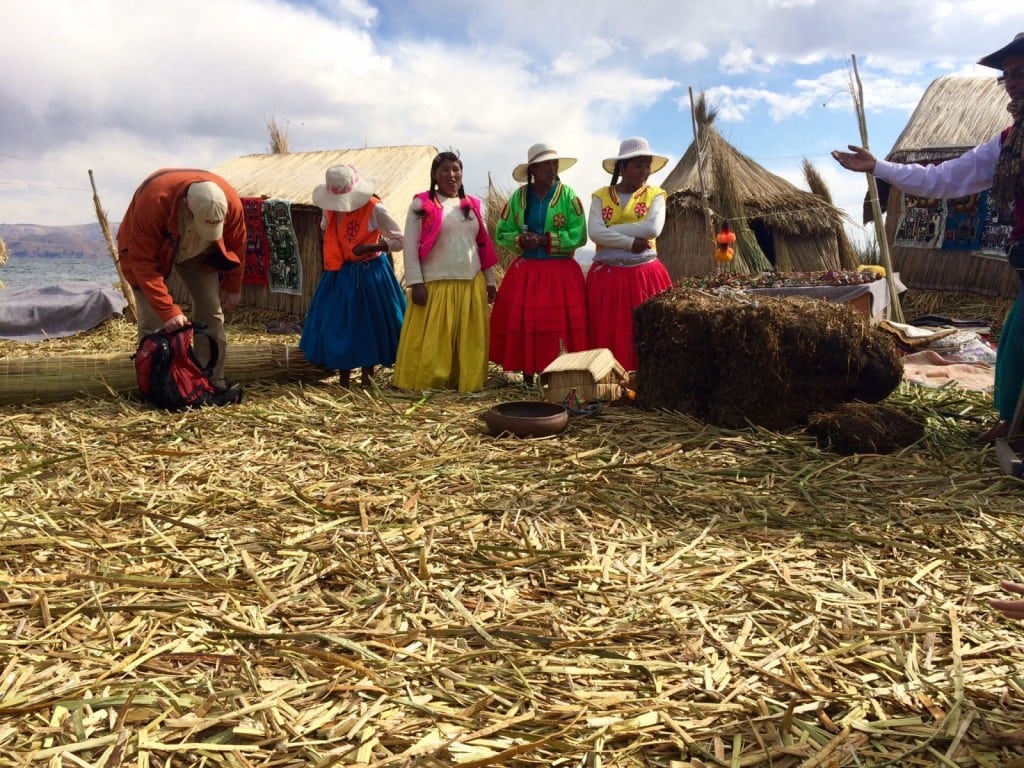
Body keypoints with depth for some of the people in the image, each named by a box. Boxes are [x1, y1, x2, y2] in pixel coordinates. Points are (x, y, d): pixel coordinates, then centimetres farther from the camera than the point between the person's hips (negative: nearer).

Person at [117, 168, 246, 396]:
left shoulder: (231, 202, -32)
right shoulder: (153, 202, -42)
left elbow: (236, 246, -11)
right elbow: (144, 262, -36)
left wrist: (232, 288, -3)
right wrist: (168, 310, -40)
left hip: (198, 253, 3)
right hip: (148, 251, -3)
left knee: (211, 313, -2)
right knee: (152, 321, -10)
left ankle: (214, 382, 6)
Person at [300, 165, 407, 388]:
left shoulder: (374, 208, -18)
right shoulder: (329, 208, -3)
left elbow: (400, 241, -16)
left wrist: (369, 247, -25)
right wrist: (330, 258, 7)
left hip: (369, 274, -5)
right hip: (339, 274, 5)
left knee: (369, 327, 5)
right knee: (338, 327, 7)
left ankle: (366, 382, 20)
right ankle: (343, 384, 19)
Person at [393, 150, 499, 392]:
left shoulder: (472, 205, 12)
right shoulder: (422, 204, -1)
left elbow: (484, 245, 15)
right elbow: (410, 246, -5)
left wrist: (490, 280, 12)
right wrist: (416, 283, -13)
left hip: (472, 285, 5)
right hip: (436, 285, -4)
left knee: (469, 340, 8)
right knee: (431, 341, -2)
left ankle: (467, 382, 19)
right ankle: (426, 384, 8)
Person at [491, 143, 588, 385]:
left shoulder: (569, 196, -2)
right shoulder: (518, 197, 6)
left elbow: (578, 236, -9)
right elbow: (501, 233, 8)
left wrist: (545, 239, -15)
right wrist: (521, 240, -12)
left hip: (561, 273, -2)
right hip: (525, 272, 2)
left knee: (560, 324, -5)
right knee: (522, 323, 0)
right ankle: (527, 377, 12)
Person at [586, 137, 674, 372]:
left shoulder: (655, 195, 5)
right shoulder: (601, 196, 6)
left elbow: (653, 229, -14)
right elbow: (594, 232, -10)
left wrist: (612, 230, -11)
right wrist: (630, 242, -16)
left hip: (645, 275, 0)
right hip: (606, 276, 1)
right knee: (606, 335, 1)